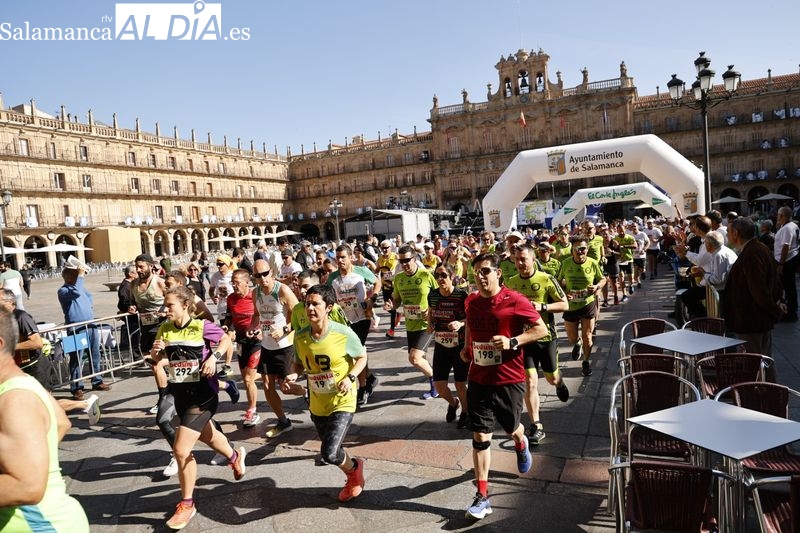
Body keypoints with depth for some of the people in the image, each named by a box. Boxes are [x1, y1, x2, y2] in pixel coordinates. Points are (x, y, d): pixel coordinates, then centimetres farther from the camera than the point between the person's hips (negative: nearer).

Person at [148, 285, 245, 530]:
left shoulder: (202, 326, -17)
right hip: (180, 395, 7)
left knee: (181, 450, -10)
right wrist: (155, 351, -14)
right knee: (206, 435, 27)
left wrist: (214, 357, -18)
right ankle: (235, 456, 57)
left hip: (202, 395, -6)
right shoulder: (164, 329, -3)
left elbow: (225, 339, -1)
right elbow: (156, 359, 8)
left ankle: (187, 504, 11)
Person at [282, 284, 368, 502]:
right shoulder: (300, 336, -10)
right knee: (331, 451, 19)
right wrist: (293, 375, -15)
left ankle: (353, 468, 19)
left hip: (342, 402, -5)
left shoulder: (344, 334, -21)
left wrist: (350, 377, -22)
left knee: (329, 453, -16)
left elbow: (362, 357, -5)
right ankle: (353, 476, 51)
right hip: (317, 404, 5)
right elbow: (299, 363, 7)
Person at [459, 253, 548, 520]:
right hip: (479, 379, 3)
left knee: (511, 427, 19)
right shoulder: (471, 301, 1)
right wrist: (466, 347, 8)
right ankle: (482, 496, 9)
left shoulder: (515, 301, -15)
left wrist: (512, 342, -23)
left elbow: (541, 329, -11)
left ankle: (521, 445, 57)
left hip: (509, 379, -3)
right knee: (480, 436, 1)